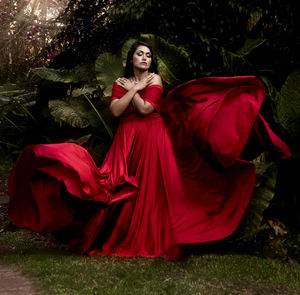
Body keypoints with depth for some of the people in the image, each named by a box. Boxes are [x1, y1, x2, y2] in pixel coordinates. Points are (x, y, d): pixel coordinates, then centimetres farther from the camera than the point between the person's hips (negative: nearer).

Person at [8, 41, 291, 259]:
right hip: (127, 140, 2)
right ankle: (122, 236, 6)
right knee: (125, 188, -4)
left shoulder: (155, 79, 5)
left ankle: (149, 239, 3)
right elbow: (116, 110, -5)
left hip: (152, 138, -2)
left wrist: (131, 88, -3)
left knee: (149, 189, -5)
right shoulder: (121, 83, 12)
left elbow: (145, 108, -11)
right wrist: (135, 88, -5)